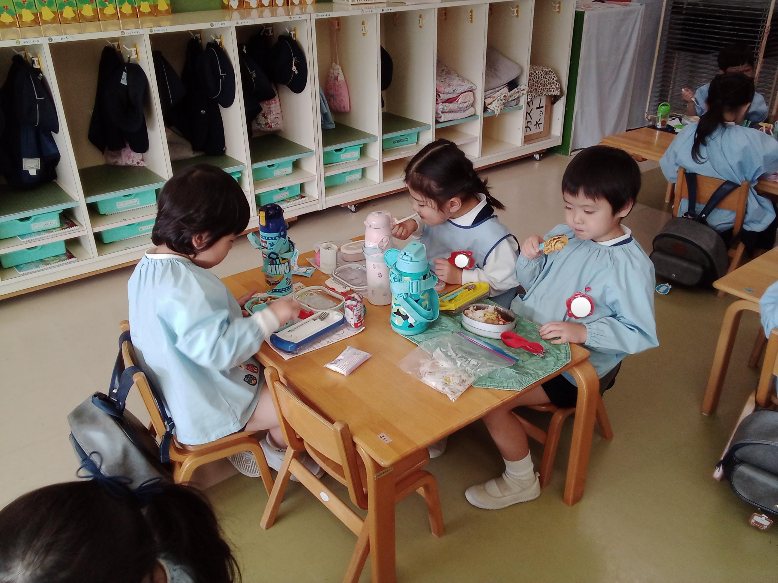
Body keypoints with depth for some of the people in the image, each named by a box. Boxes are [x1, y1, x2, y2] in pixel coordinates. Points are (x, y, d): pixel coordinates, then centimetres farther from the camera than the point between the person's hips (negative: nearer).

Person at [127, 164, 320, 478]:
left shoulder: (148, 266, 0)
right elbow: (218, 349, -37)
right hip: (207, 413, -10)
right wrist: (270, 317, -27)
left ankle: (246, 444, 27)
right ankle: (276, 450, 21)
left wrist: (230, 309, 5)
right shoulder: (185, 284, -32)